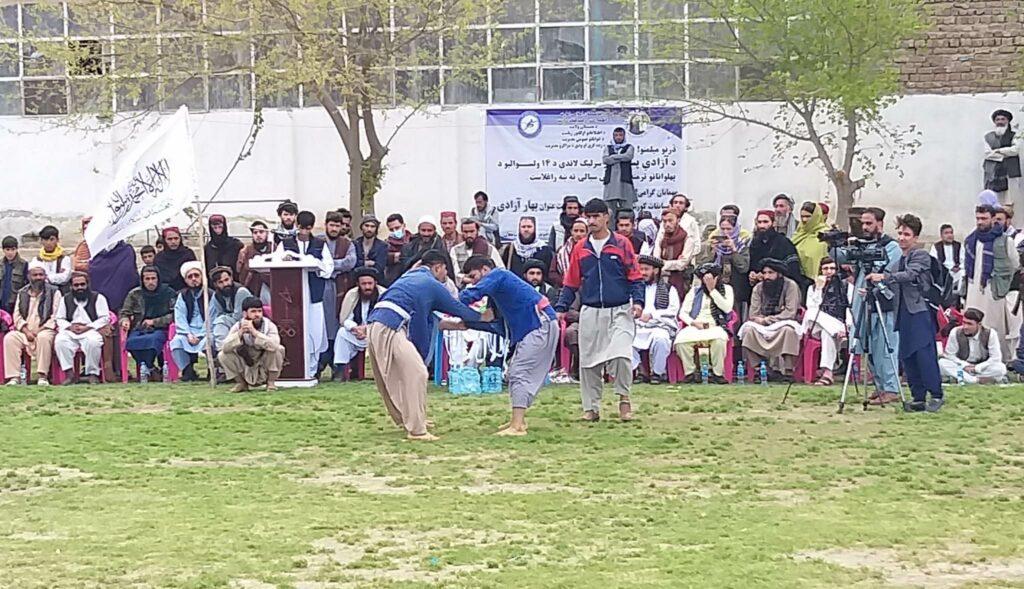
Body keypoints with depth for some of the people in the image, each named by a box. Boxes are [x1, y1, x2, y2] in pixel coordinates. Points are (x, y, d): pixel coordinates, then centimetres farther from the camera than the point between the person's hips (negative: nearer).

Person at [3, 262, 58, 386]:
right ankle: (14, 377, -26)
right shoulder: (22, 293, 17)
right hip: (25, 331, 4)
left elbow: (55, 317, -5)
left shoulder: (53, 292, 5)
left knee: (44, 337, -38)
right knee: (9, 338, -25)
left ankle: (42, 376, -34)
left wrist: (38, 331, -15)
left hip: (45, 330, -4)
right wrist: (26, 331, -9)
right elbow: (17, 316, 9)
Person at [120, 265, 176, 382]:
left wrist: (154, 322, -10)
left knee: (154, 339, -38)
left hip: (159, 329, -2)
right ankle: (151, 369, -16)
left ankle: (145, 369, -15)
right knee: (130, 342, -33)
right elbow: (125, 312, 16)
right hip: (139, 329, 2)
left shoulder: (168, 292, 5)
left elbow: (174, 315, -2)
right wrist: (125, 320, -9)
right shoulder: (134, 294, 12)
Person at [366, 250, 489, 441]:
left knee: (394, 376, 20)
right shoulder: (433, 285, 5)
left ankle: (405, 420, 33)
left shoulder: (408, 277, 28)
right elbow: (457, 308, 17)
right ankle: (416, 430, -10)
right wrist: (482, 317, 34)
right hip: (390, 328, -9)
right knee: (416, 374, -8)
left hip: (374, 325, 9)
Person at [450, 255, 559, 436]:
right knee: (515, 374, 17)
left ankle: (517, 426, -18)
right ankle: (518, 421, 24)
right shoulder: (495, 292, 20)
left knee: (520, 373, -14)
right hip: (530, 330, 10)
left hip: (541, 327, -10)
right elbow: (498, 325, 18)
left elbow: (472, 294, -23)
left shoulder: (498, 275, -8)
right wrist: (469, 323, 9)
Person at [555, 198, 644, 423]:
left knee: (621, 356, -19)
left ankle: (624, 398, -2)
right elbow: (570, 283, 14)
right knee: (589, 362, 4)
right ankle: (591, 407, 13)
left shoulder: (621, 244, 2)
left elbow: (635, 277, 1)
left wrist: (637, 301, -13)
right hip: (590, 312, 3)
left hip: (619, 311, -3)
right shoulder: (580, 249, 10)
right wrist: (561, 309, 6)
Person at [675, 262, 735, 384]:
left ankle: (716, 373, -23)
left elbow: (727, 308, -3)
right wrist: (693, 322, -8)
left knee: (719, 339, -39)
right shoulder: (695, 290, 20)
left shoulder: (726, 289, 16)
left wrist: (712, 290, -4)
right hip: (695, 327, 2)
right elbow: (683, 312, 13)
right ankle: (690, 373, -16)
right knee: (681, 340, -32)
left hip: (716, 327, -2)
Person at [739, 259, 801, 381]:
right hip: (763, 325, 3)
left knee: (788, 330, -37)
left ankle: (786, 371, -29)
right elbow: (753, 314, 0)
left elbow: (790, 313, -15)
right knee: (748, 329, -26)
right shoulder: (758, 288, 5)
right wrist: (760, 319, -21)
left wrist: (769, 319, -19)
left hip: (783, 322, -3)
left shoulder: (790, 286, -8)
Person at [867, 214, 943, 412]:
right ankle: (918, 398, 9)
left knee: (924, 353, -13)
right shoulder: (897, 258, 18)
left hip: (920, 311, -7)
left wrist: (884, 276, -29)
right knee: (907, 356, 4)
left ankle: (936, 395, -6)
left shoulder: (921, 256, -3)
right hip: (904, 313, 7)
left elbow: (909, 275, -20)